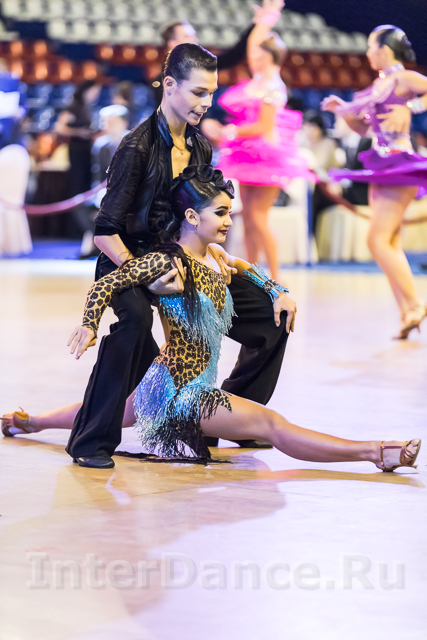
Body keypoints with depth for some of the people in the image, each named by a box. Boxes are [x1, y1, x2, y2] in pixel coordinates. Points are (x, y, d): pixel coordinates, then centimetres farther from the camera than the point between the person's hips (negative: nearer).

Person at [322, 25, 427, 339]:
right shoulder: (380, 84, 16)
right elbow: (364, 126, 24)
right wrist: (343, 109, 9)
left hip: (400, 165, -9)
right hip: (382, 168, 9)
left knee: (379, 240, -13)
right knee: (391, 244, 6)